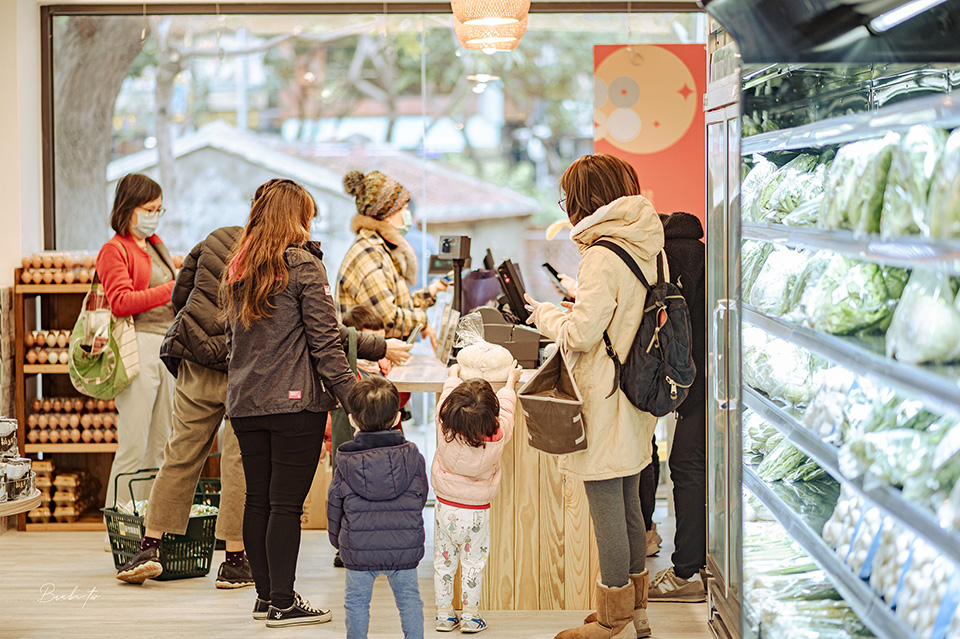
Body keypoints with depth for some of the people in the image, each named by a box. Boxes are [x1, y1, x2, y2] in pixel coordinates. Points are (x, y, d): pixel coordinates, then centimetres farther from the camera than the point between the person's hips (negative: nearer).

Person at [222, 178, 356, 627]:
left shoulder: (237, 269, 13)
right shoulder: (303, 265, -7)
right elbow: (324, 340, -12)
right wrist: (350, 396, -11)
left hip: (245, 404, 7)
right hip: (295, 402, -7)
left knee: (257, 500, 11)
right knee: (286, 503, -4)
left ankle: (265, 595, 18)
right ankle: (282, 604, -1)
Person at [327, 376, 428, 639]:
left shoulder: (346, 462, -7)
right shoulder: (412, 456, -5)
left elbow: (335, 506, 2)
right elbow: (421, 497, 6)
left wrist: (337, 538, 19)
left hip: (358, 548, -1)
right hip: (404, 548, 1)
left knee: (357, 600, 15)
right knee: (409, 597, 16)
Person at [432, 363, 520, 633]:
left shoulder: (444, 428, -21)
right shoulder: (497, 437, -22)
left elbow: (446, 394, 0)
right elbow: (506, 406, -1)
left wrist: (454, 374, 19)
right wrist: (511, 381, 17)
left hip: (445, 507, 1)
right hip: (477, 513, -1)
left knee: (443, 560, 14)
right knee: (473, 562, 12)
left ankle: (444, 612, 22)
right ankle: (470, 615, 18)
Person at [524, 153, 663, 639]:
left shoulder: (603, 256, -19)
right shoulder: (649, 248, 8)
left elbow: (581, 334, -20)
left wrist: (542, 314, -3)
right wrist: (572, 304, 14)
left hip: (605, 400, -9)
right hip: (637, 396, 9)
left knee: (606, 511, 0)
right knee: (628, 505, 17)